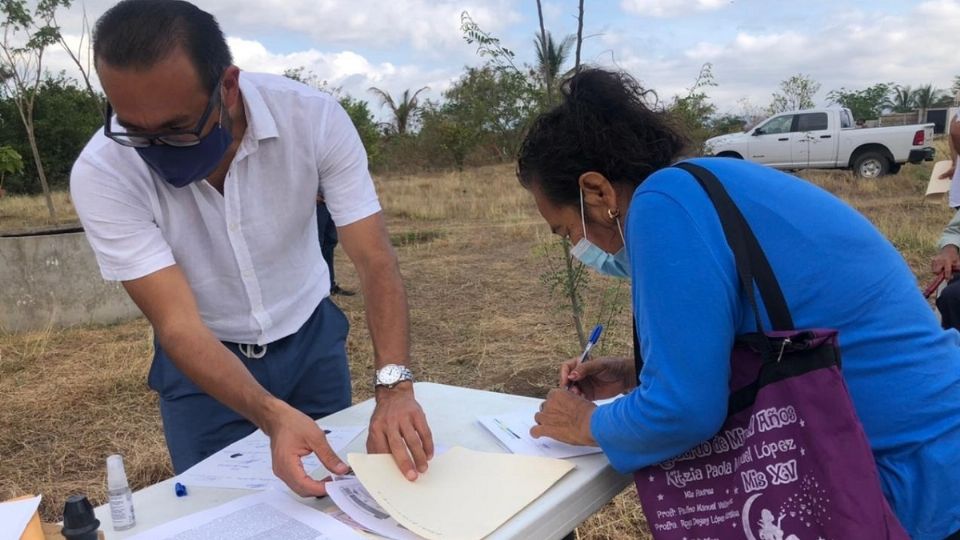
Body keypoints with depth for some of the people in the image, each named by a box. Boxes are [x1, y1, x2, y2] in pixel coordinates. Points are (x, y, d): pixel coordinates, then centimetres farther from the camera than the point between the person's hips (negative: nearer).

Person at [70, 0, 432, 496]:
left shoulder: (313, 118, -24)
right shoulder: (101, 172, -26)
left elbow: (373, 258, -25)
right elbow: (179, 325, -28)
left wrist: (394, 387, -39)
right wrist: (273, 416, -43)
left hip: (311, 339, 2)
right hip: (200, 359, -1)